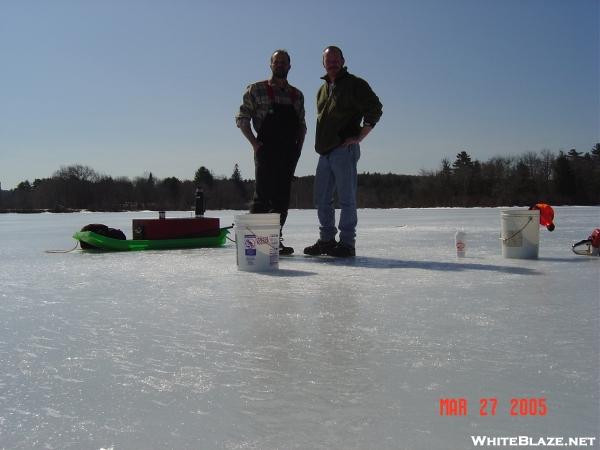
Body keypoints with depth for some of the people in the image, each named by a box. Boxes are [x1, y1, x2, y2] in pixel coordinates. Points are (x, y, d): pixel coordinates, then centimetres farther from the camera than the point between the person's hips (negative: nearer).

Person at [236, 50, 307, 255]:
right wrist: (255, 143, -8)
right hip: (266, 151, -5)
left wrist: (298, 146, 6)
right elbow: (242, 118, 1)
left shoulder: (297, 95, 16)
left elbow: (301, 125, 20)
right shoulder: (256, 90, 3)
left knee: (282, 197, 6)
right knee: (263, 194, -9)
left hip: (289, 153, 5)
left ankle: (276, 239, 14)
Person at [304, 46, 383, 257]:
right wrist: (321, 143, 18)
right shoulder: (323, 90, 21)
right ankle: (326, 240, 19)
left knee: (346, 198, -6)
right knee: (322, 199, 10)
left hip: (344, 150, -8)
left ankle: (347, 243, -1)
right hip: (325, 152, 8)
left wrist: (359, 136, -12)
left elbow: (374, 108, -10)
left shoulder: (354, 84, -3)